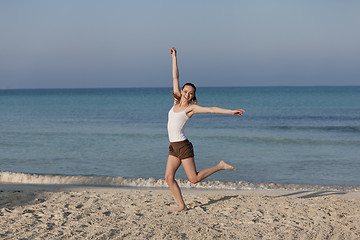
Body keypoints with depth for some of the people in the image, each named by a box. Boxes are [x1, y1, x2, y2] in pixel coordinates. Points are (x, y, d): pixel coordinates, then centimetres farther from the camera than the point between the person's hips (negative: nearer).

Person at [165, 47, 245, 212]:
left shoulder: (191, 108, -7)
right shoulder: (177, 101, 8)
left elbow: (211, 109, -14)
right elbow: (175, 78, 11)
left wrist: (231, 111, -23)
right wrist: (174, 58, 15)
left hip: (183, 146, -6)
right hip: (174, 146, 6)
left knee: (194, 178, -7)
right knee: (168, 177, 0)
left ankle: (220, 166, 10)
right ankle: (181, 206, 9)